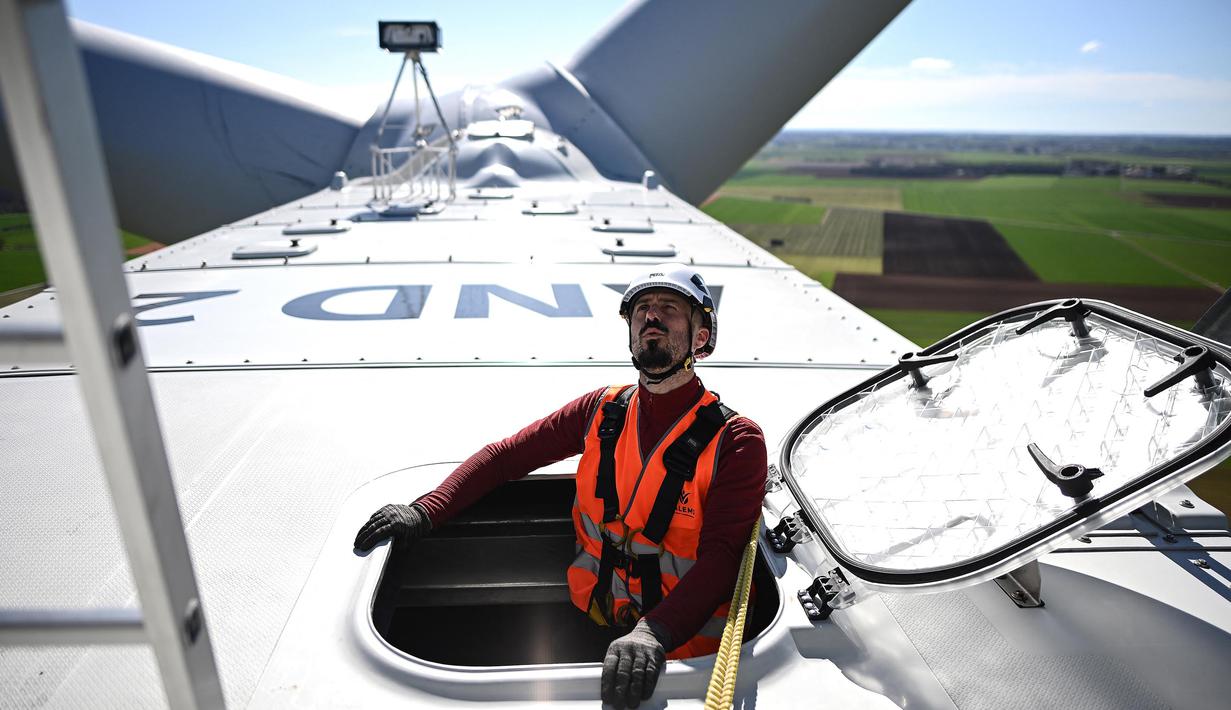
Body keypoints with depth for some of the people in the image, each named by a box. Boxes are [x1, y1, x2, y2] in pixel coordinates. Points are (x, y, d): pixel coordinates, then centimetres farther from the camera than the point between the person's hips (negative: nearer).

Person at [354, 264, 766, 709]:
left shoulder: (734, 441, -12)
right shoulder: (601, 410, 0)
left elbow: (720, 558, -21)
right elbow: (508, 455, 6)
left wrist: (653, 635, -36)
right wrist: (426, 512, -5)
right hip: (587, 627, 3)